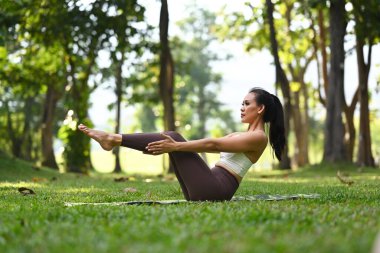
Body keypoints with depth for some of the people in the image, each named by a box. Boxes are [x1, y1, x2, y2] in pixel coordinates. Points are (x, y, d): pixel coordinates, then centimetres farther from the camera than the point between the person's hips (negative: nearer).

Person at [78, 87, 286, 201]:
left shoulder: (258, 137, -5)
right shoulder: (242, 136, 25)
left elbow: (213, 144, -14)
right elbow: (210, 145, 21)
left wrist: (176, 146, -20)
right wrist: (172, 147, 15)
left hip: (216, 189, -9)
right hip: (207, 188, 9)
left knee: (173, 137, -13)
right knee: (172, 140, 1)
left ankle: (114, 139, -12)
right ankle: (115, 140, -7)